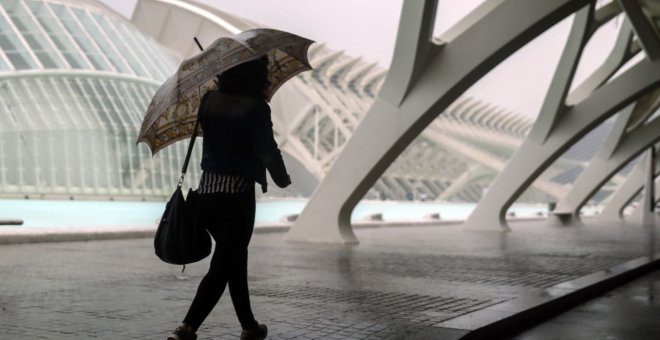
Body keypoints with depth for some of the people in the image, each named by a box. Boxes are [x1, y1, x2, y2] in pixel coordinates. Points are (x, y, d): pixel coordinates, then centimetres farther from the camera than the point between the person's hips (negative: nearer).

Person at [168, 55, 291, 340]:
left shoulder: (209, 99, 5)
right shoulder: (256, 107, -12)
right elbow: (267, 150, -15)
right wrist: (282, 179, 2)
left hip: (207, 191, 7)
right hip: (237, 195, -7)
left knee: (235, 260, 20)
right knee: (221, 267, -2)